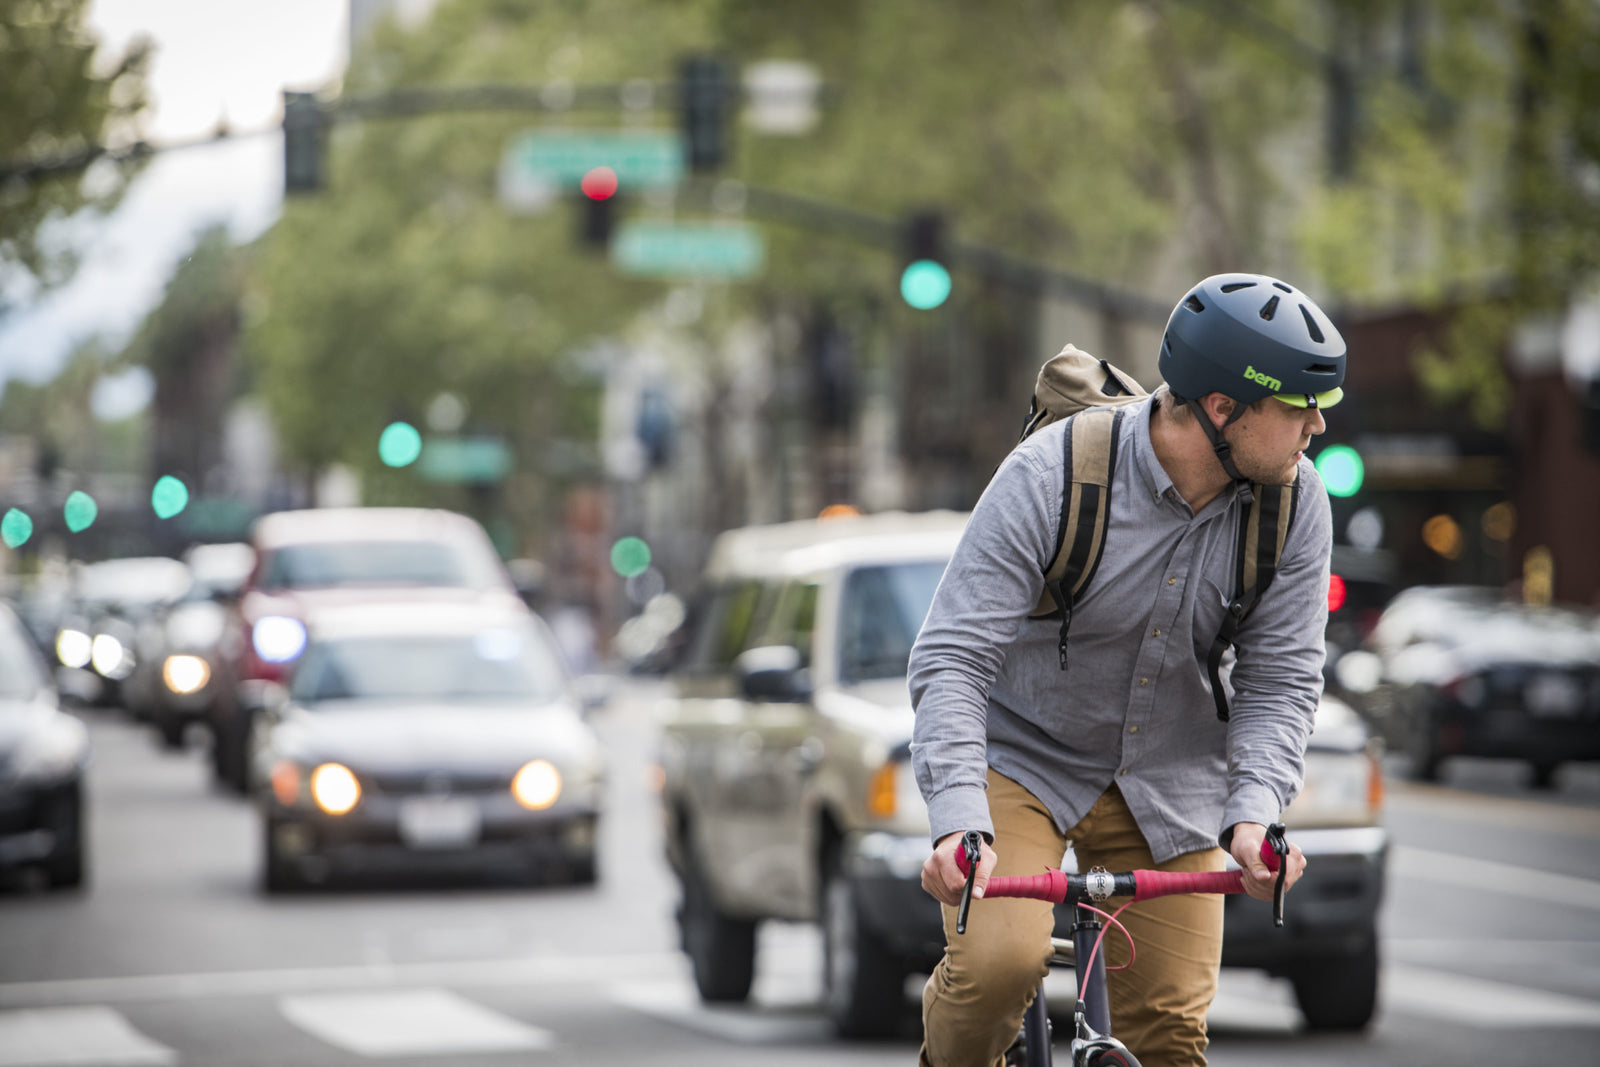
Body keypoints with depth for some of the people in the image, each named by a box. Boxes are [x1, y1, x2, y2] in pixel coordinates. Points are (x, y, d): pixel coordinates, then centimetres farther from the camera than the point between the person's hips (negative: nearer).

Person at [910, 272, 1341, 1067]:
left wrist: (1255, 811, -27)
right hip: (1022, 755, -4)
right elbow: (951, 657, -27)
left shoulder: (1295, 504, -13)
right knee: (999, 960, -27)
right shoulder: (1050, 475, -25)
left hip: (1167, 783, 4)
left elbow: (1280, 678, -9)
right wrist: (958, 817, -40)